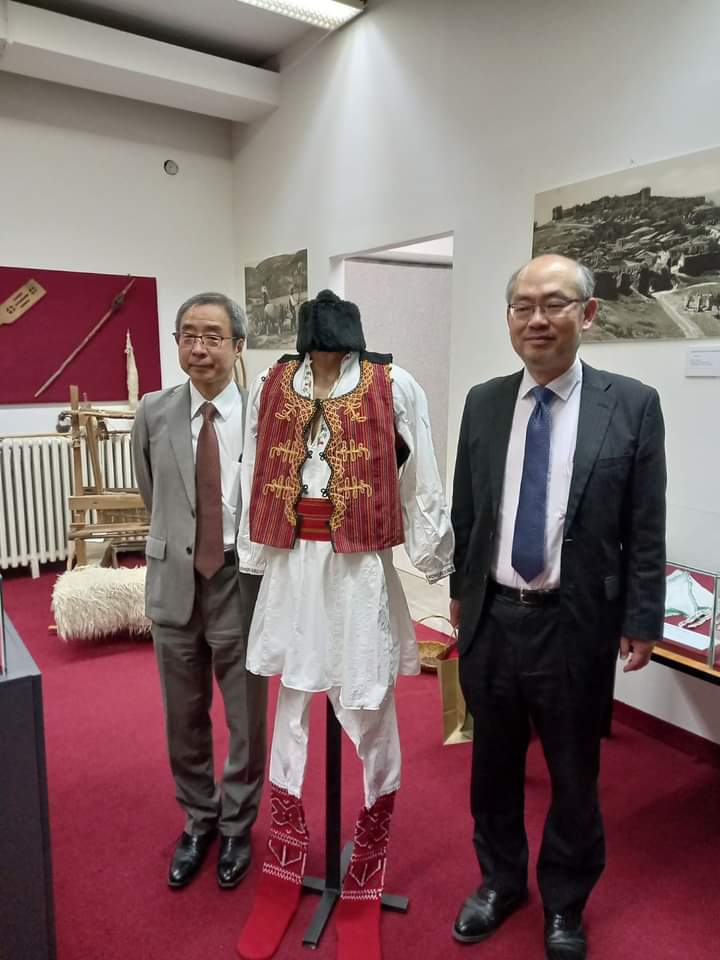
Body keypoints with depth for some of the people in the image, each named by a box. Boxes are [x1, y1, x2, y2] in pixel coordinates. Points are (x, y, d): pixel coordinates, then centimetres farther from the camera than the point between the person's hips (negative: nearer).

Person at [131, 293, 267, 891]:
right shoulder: (153, 413, -1)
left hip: (242, 581, -2)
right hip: (175, 582, 3)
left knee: (246, 719, 13)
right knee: (184, 718, 18)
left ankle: (237, 826, 38)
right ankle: (198, 820, 42)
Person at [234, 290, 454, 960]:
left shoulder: (393, 388, -5)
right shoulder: (270, 387, 4)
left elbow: (421, 485, -1)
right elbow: (254, 482, 7)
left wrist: (443, 571, 3)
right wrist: (251, 565, 9)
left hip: (361, 569, -2)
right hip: (291, 565, 3)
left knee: (369, 716, 8)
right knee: (290, 709, 17)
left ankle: (365, 881, 34)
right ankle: (284, 867, 40)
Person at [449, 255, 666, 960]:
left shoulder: (632, 404, -7)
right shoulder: (483, 403, 1)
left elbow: (645, 529, -5)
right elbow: (465, 512, 8)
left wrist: (642, 621, -5)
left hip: (576, 624, -2)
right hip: (491, 618, 3)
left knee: (573, 777, 16)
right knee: (493, 767, 20)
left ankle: (564, 903, 42)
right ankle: (500, 881, 45)